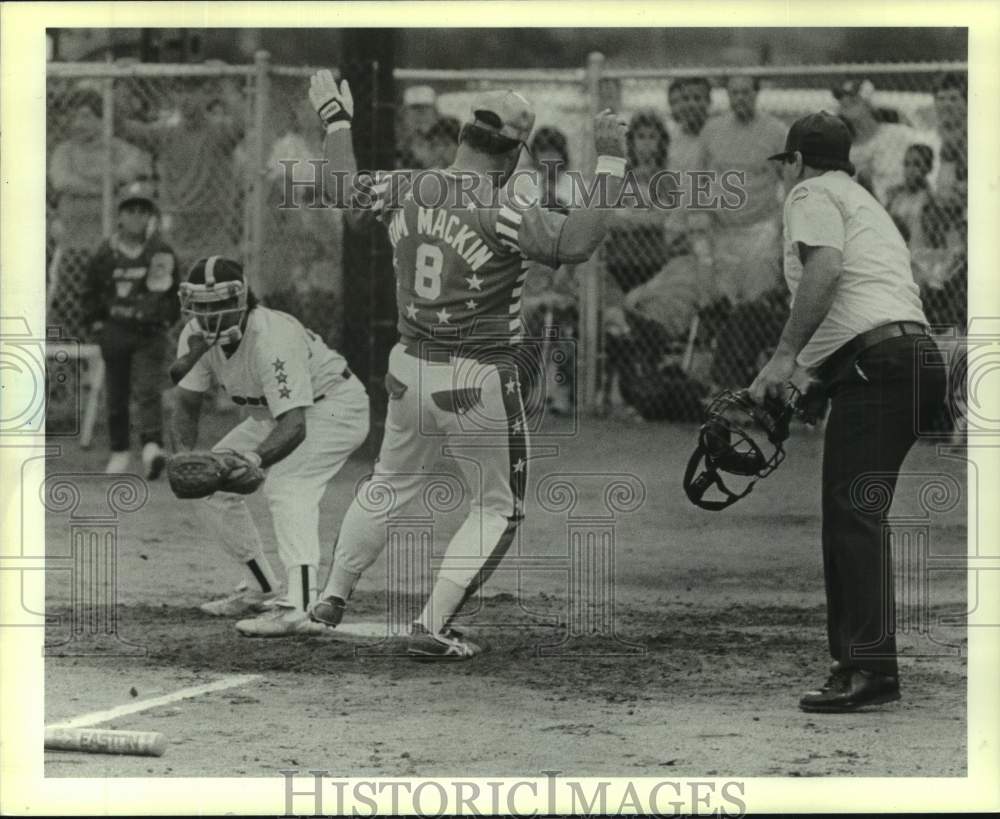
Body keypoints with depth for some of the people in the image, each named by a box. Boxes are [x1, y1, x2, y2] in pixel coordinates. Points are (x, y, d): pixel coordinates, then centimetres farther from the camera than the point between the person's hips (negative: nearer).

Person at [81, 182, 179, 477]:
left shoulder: (162, 253, 1)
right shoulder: (106, 253, 3)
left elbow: (176, 292, 12)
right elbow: (90, 292, 13)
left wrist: (167, 320, 1)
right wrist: (95, 323, 3)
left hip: (150, 333, -2)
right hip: (115, 331, 2)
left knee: (149, 391, -15)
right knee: (116, 395, 8)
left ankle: (152, 446, -26)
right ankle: (120, 451, 19)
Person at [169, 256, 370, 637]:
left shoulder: (272, 339, -36)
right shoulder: (196, 336, -13)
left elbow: (294, 425, -43)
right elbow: (187, 407, -5)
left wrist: (255, 458, -60)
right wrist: (185, 453, -26)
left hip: (335, 408, -9)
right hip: (272, 415, 9)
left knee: (285, 484, -31)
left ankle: (300, 608, -44)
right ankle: (261, 590, 18)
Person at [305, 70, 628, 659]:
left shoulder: (405, 191, -2)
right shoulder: (502, 212, -20)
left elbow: (351, 196, 18)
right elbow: (576, 242, -31)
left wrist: (337, 123, 30)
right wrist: (610, 164, -26)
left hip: (410, 369, 6)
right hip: (480, 382, -6)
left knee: (390, 485, 27)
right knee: (499, 509, 11)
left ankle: (333, 597, 32)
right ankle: (434, 629, 4)